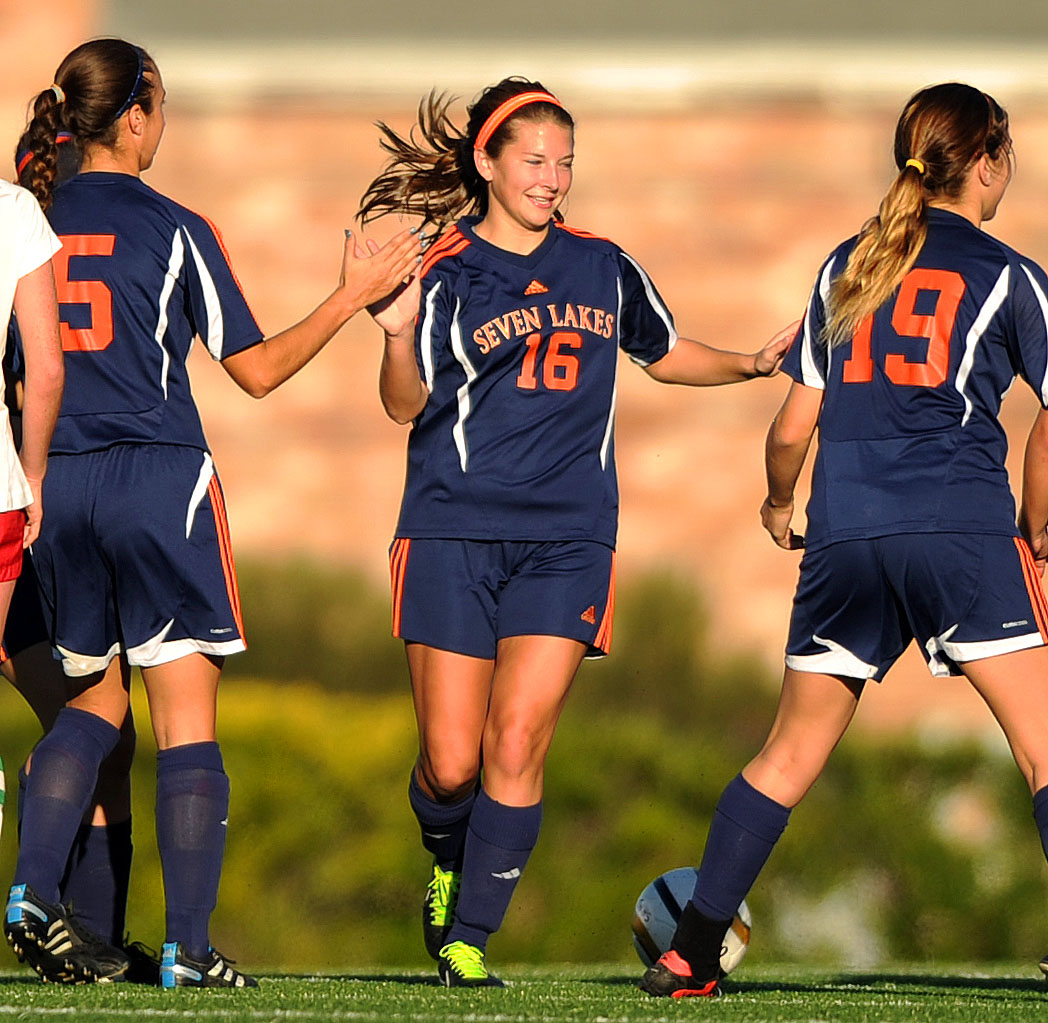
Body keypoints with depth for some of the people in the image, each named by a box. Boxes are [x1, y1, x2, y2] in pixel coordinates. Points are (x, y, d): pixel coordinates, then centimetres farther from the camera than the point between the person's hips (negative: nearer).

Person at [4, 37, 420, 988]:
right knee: (186, 719, 0)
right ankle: (188, 946, -5)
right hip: (162, 481, -5)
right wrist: (355, 294, 8)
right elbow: (258, 368, -1)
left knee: (95, 698, 19)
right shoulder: (173, 229, -6)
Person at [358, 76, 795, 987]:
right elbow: (406, 405, -8)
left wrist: (754, 363, 12)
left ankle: (469, 937, -1)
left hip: (567, 540, 2)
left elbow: (666, 354, 28)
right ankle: (448, 866, 28)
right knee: (452, 763, -4)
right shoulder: (445, 271, 1)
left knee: (517, 745, -11)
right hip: (454, 535, -2)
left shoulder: (604, 268, 13)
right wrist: (397, 333, -27)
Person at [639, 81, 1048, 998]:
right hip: (960, 526, -5)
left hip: (844, 534, 5)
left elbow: (794, 425, 17)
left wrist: (779, 503, 36)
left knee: (792, 753, 13)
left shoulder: (846, 267, 16)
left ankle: (688, 955, 11)